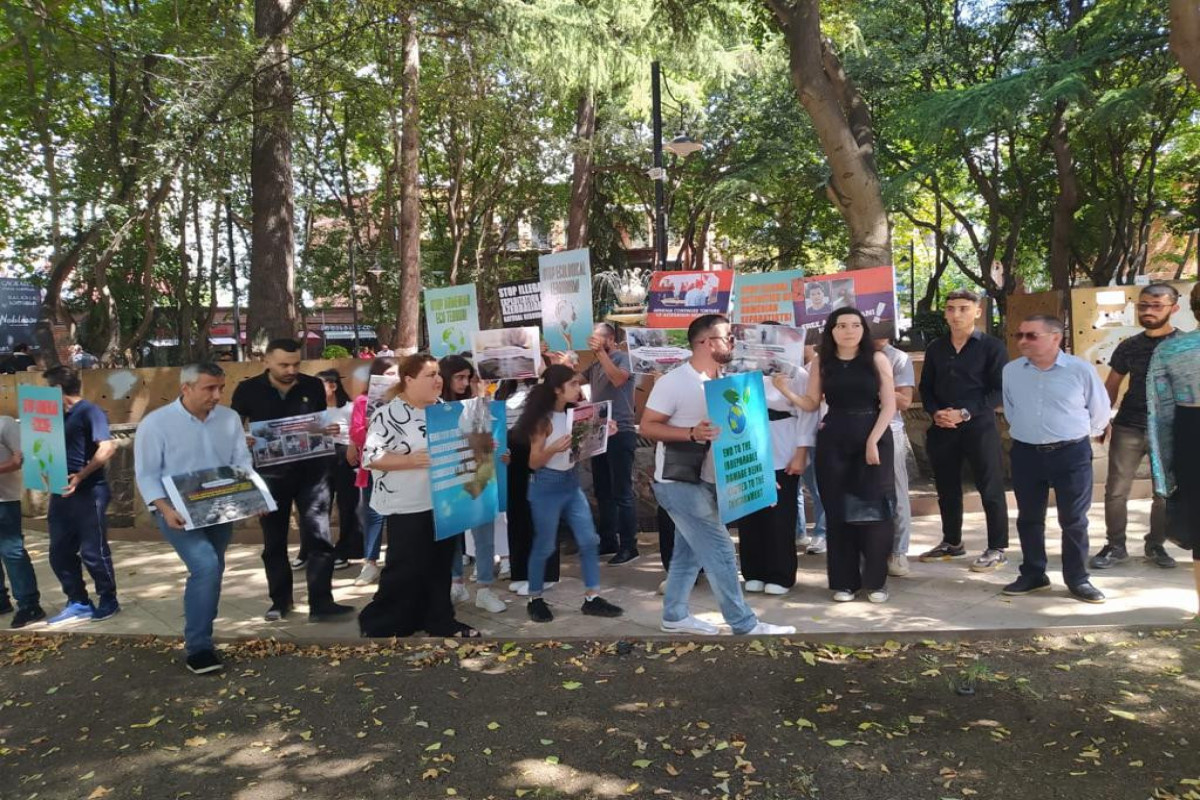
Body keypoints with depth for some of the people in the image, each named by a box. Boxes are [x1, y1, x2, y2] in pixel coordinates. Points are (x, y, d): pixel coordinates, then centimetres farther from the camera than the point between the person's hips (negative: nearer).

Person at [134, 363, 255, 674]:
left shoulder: (229, 418, 0)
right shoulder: (156, 423, -11)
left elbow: (242, 461, 3)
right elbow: (146, 474, -10)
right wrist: (165, 509, -23)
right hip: (177, 511, -5)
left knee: (210, 572, 18)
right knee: (206, 566, -22)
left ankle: (200, 634, 41)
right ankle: (197, 648, -11)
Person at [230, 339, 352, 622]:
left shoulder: (314, 386, 1)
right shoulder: (249, 389, -3)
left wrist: (331, 430, -10)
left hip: (311, 469, 0)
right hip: (270, 472, 0)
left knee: (318, 537, -6)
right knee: (274, 540, 11)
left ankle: (321, 603, -3)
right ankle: (280, 600, 26)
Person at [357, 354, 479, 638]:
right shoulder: (389, 414, -14)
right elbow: (371, 457, -20)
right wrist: (413, 459, -26)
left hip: (443, 502, 7)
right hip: (408, 508, -7)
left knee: (440, 566, 15)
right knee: (405, 571, 0)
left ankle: (441, 621, 29)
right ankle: (378, 625, 18)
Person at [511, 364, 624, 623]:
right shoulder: (543, 420, -13)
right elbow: (534, 463, -12)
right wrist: (553, 449, -29)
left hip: (572, 483, 6)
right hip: (546, 486, -6)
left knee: (589, 540, 3)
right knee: (544, 546, 4)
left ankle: (591, 599, 12)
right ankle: (535, 600, 21)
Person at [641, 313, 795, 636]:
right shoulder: (673, 382, -16)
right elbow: (647, 426, -15)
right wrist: (692, 433, -27)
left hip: (703, 482, 8)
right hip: (679, 482, -8)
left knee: (689, 552, 15)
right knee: (720, 552, -7)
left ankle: (675, 615, 29)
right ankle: (745, 625, 2)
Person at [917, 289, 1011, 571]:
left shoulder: (992, 346, -2)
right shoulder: (935, 348, 11)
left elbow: (999, 390, -8)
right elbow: (926, 387, 13)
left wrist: (965, 413, -16)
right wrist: (935, 412, -6)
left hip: (980, 426, -4)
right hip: (942, 428, 5)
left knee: (990, 489, 0)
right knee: (947, 489, 12)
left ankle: (997, 549, 10)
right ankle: (952, 543, 27)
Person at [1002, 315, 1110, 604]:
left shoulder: (1081, 369, -9)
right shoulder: (1011, 371, -1)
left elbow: (1100, 411, 5)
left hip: (1071, 453, -3)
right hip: (1025, 453, 3)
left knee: (1074, 520, 5)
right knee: (1028, 518, 11)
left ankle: (1077, 579, 18)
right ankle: (1033, 574, 24)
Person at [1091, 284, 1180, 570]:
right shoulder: (1128, 347, 5)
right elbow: (1111, 386, 11)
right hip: (1127, 428, 2)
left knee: (1166, 492, 8)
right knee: (1116, 490, 1)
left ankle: (1156, 545, 25)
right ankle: (1115, 546, 13)